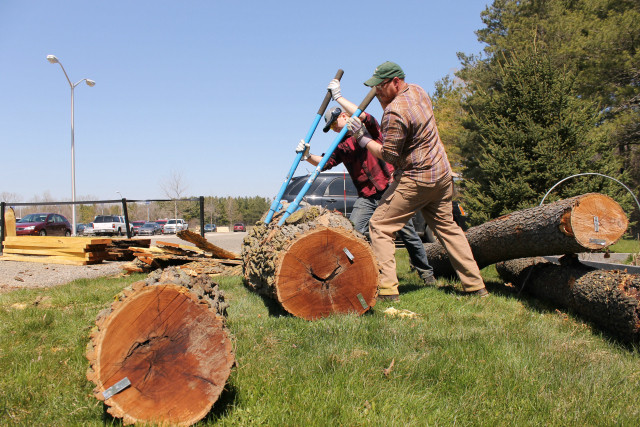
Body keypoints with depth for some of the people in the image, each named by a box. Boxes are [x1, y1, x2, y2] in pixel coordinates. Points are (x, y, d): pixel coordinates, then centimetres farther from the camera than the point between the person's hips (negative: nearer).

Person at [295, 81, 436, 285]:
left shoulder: (370, 129, 1)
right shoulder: (342, 147, 14)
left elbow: (364, 117, -22)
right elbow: (325, 162, 3)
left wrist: (338, 96, -20)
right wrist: (308, 156, -15)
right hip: (366, 197, 5)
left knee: (407, 234, 3)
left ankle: (426, 272, 21)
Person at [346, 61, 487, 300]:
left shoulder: (395, 112, -21)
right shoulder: (418, 91, 7)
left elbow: (389, 155, -18)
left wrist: (362, 137, -9)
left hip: (415, 179, -9)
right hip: (442, 174, 9)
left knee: (380, 226, -1)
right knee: (447, 227, 17)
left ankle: (387, 288, -6)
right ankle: (476, 286, 21)